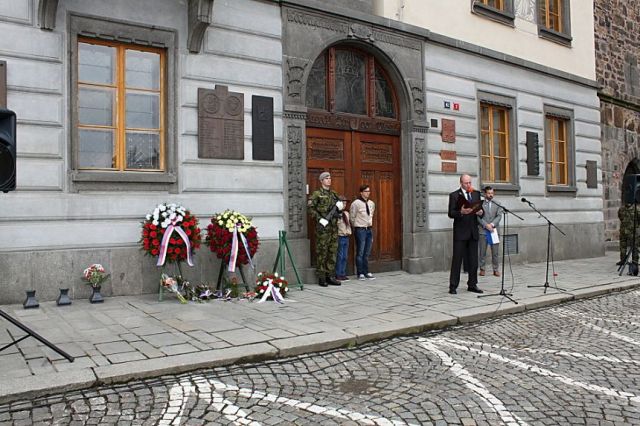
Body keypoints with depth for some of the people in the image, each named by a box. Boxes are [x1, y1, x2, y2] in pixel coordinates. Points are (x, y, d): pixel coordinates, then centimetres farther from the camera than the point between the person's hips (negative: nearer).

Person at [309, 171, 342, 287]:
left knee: (333, 251, 7)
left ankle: (329, 276, 14)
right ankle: (321, 277, 1)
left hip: (334, 226, 6)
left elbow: (340, 205, 26)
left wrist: (340, 206, 3)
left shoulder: (334, 194, 17)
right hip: (323, 226, -6)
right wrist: (319, 219, -17)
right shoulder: (317, 194, -2)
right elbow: (310, 208, -10)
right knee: (322, 251, -4)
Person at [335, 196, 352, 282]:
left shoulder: (346, 213, 14)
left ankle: (343, 274, 16)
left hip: (346, 237, 8)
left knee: (345, 257, 9)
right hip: (340, 237, -8)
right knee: (340, 257, -5)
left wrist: (349, 232, 7)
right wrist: (343, 232, -14)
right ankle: (338, 275, 3)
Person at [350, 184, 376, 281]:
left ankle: (366, 272, 17)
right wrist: (356, 227, 5)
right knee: (360, 253, -1)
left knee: (367, 253, 10)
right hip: (360, 230, -6)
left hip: (369, 229, 6)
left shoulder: (372, 203, 9)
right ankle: (360, 273, 6)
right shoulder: (356, 203, -10)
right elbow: (352, 218, -3)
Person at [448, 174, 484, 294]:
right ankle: (453, 286, 3)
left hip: (473, 231, 5)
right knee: (457, 259, -2)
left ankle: (472, 284, 17)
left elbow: (480, 209, 15)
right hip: (460, 232, -5)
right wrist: (461, 212, -25)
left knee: (473, 260, 8)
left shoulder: (476, 194, 13)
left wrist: (481, 212, -8)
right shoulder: (454, 195, -2)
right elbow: (451, 214, -7)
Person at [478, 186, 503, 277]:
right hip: (483, 231, -2)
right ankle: (482, 269, 11)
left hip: (494, 230, 2)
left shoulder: (497, 204, 11)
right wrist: (486, 225, -14)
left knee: (495, 252, 2)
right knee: (482, 252, 2)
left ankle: (495, 269, 11)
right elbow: (479, 217, -4)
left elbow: (499, 216, 2)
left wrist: (492, 224, -12)